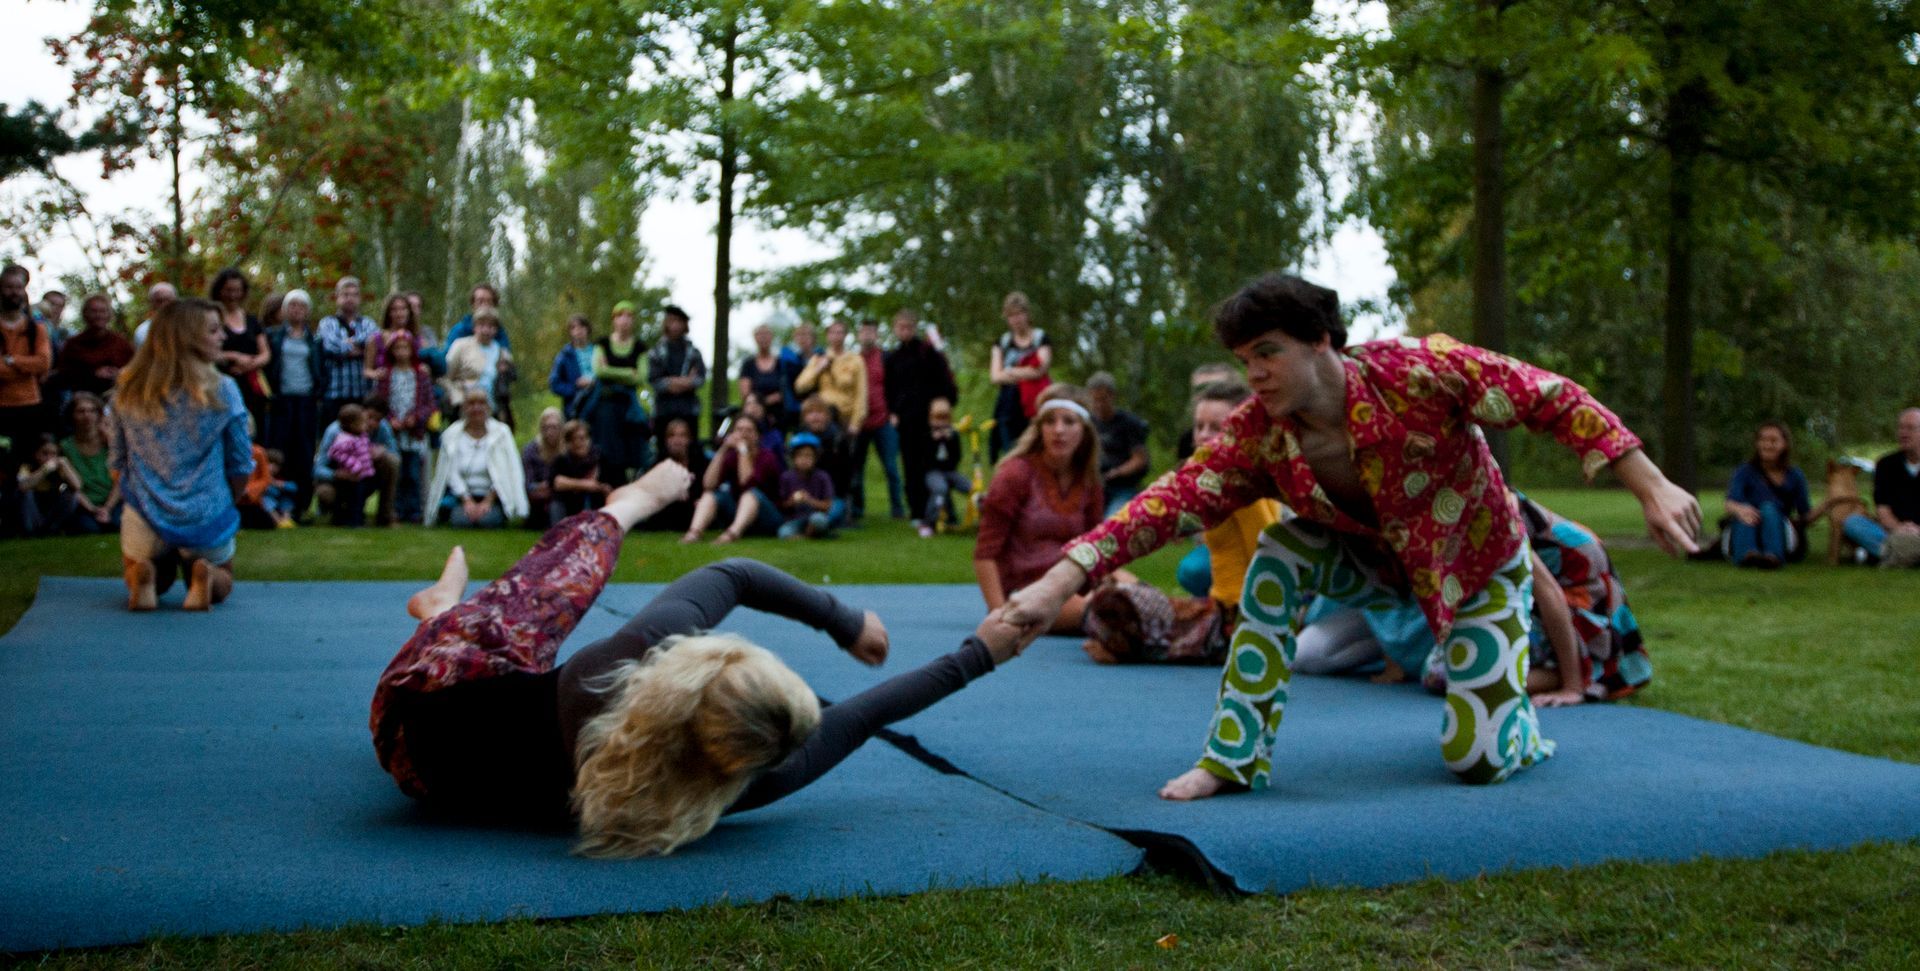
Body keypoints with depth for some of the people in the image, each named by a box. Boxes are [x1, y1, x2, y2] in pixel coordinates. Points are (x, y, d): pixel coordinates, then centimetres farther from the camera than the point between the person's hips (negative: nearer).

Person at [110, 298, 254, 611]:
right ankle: (204, 576, -11)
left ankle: (142, 578, -6)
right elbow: (241, 465, -4)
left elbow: (116, 461, 7)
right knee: (221, 585, 26)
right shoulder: (221, 390, -10)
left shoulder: (127, 391, -1)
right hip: (206, 520, -2)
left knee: (135, 572, 32)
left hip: (145, 516, 2)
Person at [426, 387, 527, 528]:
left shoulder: (501, 433, 3)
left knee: (487, 520, -29)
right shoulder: (450, 435, 5)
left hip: (493, 495, 0)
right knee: (461, 520, -29)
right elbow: (452, 473, -1)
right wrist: (468, 501, -13)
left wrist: (487, 501, -12)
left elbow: (502, 473, -3)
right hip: (462, 496, 0)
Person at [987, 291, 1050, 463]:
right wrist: (1025, 374, -6)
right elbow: (995, 376, 3)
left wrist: (1009, 372, 1)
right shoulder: (1002, 342, 15)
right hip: (1008, 408, 3)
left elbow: (1040, 370, -7)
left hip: (1033, 409, -3)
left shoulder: (1041, 338, 7)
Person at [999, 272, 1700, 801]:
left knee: (1476, 761, -11)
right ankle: (1233, 759, -17)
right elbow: (1171, 502, -31)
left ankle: (1516, 715, 27)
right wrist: (1062, 581, -43)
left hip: (1479, 562, -3)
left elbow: (1554, 400, -27)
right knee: (1277, 564, -26)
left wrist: (1653, 490, -29)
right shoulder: (1259, 434, -22)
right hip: (1380, 557, 3)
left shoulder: (1417, 371, -33)